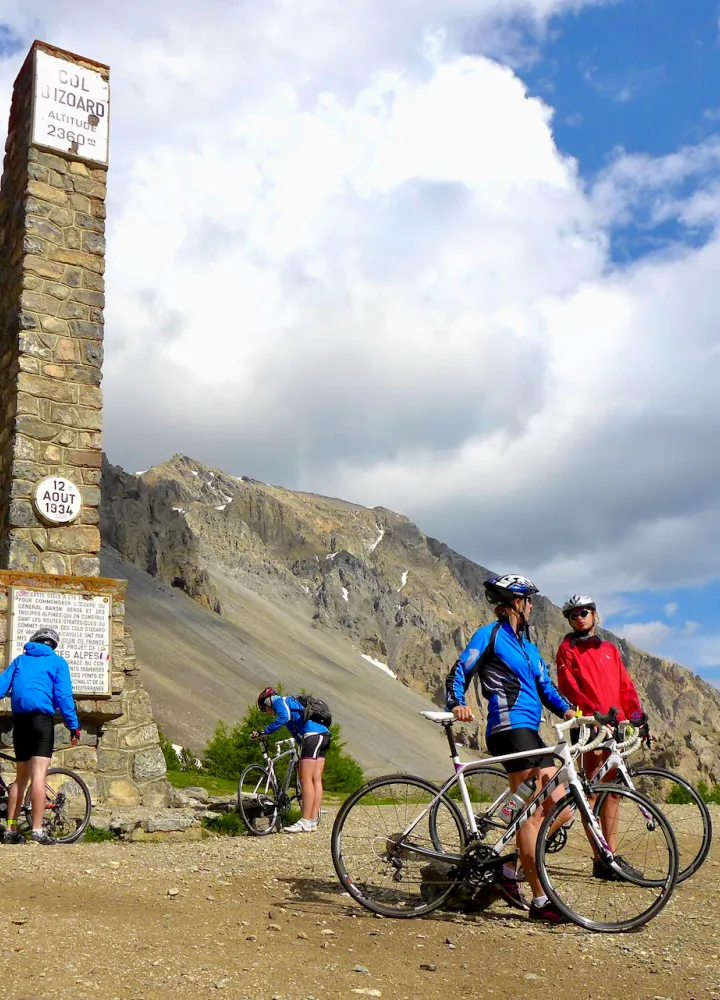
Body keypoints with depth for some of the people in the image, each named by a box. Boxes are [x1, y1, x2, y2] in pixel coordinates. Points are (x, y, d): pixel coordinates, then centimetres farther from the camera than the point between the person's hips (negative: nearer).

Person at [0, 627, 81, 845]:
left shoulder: (20, 660, 20)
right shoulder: (57, 662, 8)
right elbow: (63, 694, -3)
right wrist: (74, 726, -4)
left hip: (19, 719, 5)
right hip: (41, 716, -5)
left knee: (21, 776, 14)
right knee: (39, 775, -11)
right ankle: (37, 831, -17)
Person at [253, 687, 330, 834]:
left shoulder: (278, 701, 5)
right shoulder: (290, 702, 32)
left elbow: (284, 717, -18)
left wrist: (264, 732, -16)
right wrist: (300, 759, 39)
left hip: (313, 735, -10)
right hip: (323, 735, 10)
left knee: (306, 779, -10)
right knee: (316, 779, 7)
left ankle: (305, 822, -12)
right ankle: (313, 821, 6)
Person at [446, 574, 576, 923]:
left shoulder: (527, 646, 24)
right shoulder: (490, 635, 0)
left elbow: (545, 686, 16)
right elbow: (459, 672, -6)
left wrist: (568, 710, -2)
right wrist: (457, 705, -24)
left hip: (529, 732, 9)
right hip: (509, 729, -9)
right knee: (531, 815, -10)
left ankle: (508, 870, 14)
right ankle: (540, 900, -4)